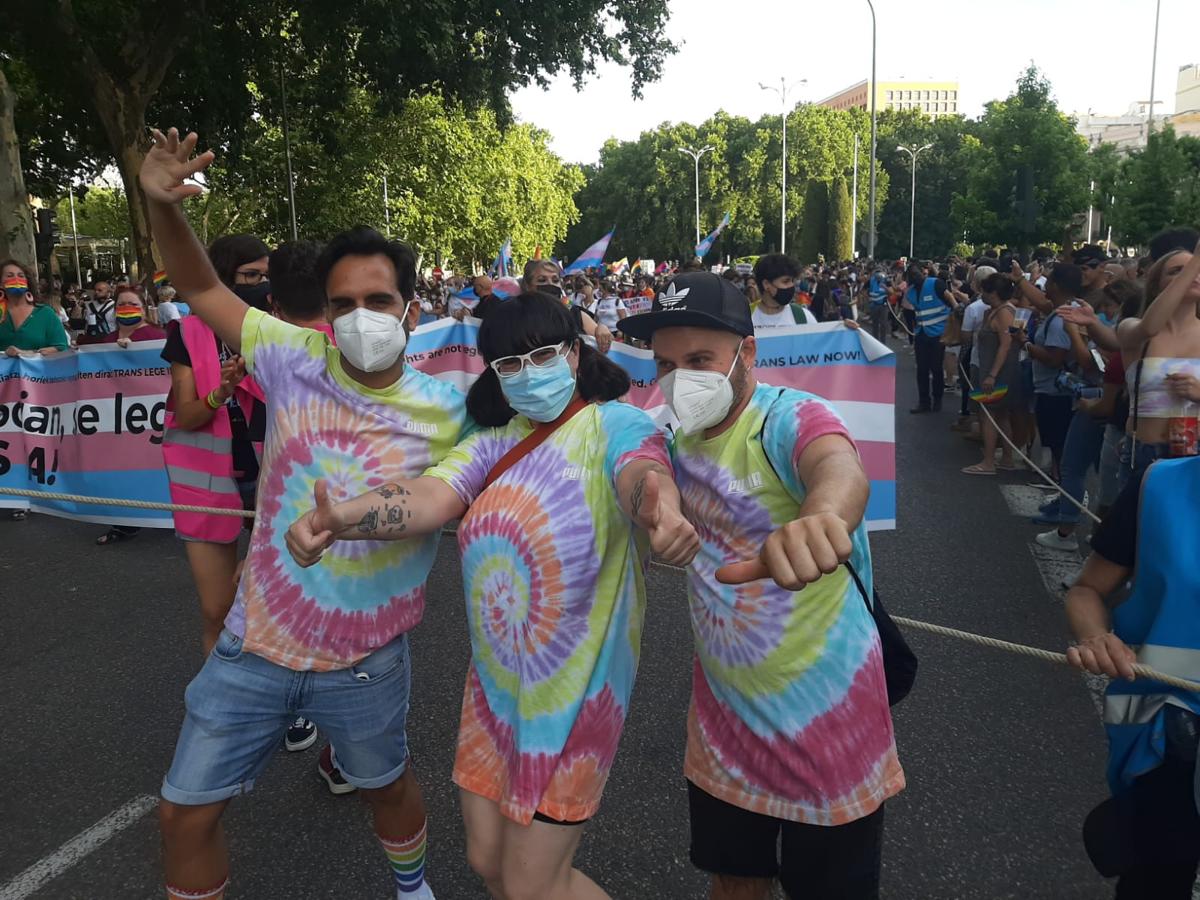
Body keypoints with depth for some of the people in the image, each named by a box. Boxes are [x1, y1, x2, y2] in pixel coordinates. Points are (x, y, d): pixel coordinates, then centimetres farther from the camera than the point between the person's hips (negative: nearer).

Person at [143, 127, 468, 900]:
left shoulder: (445, 415, -15)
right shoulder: (296, 360, -12)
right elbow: (202, 289, -1)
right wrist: (164, 207, -18)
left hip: (367, 660, -1)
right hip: (256, 646, 1)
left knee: (389, 783, 26)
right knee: (187, 813, 14)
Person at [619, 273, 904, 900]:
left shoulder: (789, 418, -24)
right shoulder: (681, 436, 0)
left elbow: (841, 471, -48)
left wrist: (820, 517, -70)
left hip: (823, 707, -6)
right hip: (723, 707, 6)